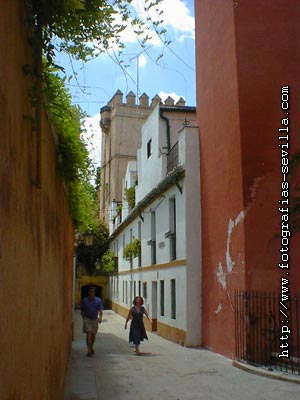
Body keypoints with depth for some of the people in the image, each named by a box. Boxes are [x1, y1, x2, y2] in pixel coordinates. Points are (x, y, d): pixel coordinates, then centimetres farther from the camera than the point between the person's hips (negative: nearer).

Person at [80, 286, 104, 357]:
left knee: (93, 335, 12)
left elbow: (100, 310, -2)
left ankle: (91, 348, 32)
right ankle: (89, 350, -13)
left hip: (95, 319, 2)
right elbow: (82, 311, 8)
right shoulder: (84, 300, -1)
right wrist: (83, 318, 4)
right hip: (87, 319, -2)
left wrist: (100, 317, -17)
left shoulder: (98, 300, 0)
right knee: (89, 334, -13)